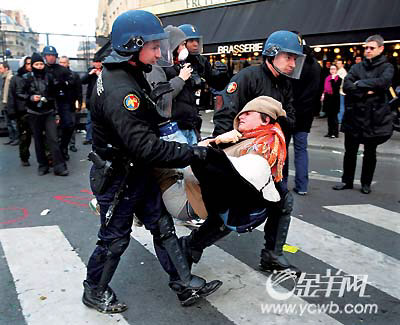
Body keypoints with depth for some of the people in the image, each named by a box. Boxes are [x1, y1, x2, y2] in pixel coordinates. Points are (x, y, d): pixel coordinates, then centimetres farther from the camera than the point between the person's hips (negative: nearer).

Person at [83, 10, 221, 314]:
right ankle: (95, 292, 32)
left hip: (139, 173, 9)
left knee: (163, 226, 13)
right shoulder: (119, 91, -30)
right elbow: (145, 147, -34)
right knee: (115, 239, 9)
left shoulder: (130, 76, 4)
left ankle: (185, 284, 25)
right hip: (117, 179, -9)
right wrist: (194, 153, -28)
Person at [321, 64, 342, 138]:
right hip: (327, 97, 7)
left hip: (334, 97, -7)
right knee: (329, 116, 11)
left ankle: (335, 133, 1)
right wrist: (323, 94, 12)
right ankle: (330, 132, 18)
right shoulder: (327, 78, 12)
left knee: (334, 116, -5)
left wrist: (333, 79, -20)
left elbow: (335, 87, -20)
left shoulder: (338, 78, -8)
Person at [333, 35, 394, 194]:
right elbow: (346, 86, -6)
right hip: (354, 115, 2)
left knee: (370, 153, 10)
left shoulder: (386, 67, 1)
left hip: (375, 117, -2)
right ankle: (347, 180, 24)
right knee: (350, 151, 9)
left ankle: (366, 183, 23)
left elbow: (384, 82, -21)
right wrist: (366, 92, -16)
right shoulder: (357, 67, 9)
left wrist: (360, 83, -13)